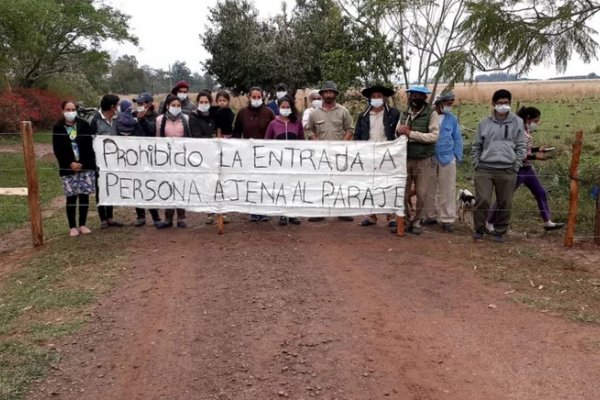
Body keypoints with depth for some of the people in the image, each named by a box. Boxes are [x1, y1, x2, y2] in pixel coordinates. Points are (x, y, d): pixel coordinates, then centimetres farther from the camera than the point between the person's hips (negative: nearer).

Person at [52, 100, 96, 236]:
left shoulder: (84, 125, 1)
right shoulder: (58, 128, 1)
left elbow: (90, 145, 0)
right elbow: (57, 150, -1)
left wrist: (83, 163, -8)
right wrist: (70, 163, -11)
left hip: (86, 166, 1)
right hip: (68, 168, 0)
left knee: (84, 196, 3)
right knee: (71, 197, 2)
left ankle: (82, 224, 16)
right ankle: (72, 226, 13)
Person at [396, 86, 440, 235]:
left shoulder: (431, 114, -5)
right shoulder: (404, 114, 9)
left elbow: (434, 136, -15)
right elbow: (397, 134, 15)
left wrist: (411, 134, -18)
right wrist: (400, 131, -9)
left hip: (424, 160, -3)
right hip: (405, 159, 4)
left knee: (422, 194, 5)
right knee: (402, 193, 4)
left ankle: (416, 222, 20)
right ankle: (405, 221, 19)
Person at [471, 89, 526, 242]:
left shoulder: (517, 122, 4)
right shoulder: (484, 123, 6)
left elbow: (521, 147, 5)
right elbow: (476, 146, 10)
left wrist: (516, 166, -2)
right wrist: (477, 165, 2)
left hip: (507, 170, 0)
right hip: (484, 169, 0)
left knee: (505, 203, 6)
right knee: (482, 200, -6)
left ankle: (500, 232, 22)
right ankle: (479, 229, 13)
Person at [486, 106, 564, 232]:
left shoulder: (527, 131, 6)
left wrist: (537, 149, 4)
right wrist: (534, 156, -26)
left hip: (528, 168, 9)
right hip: (517, 169, -9)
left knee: (541, 193, 12)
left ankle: (548, 222, 24)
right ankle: (489, 224, 14)